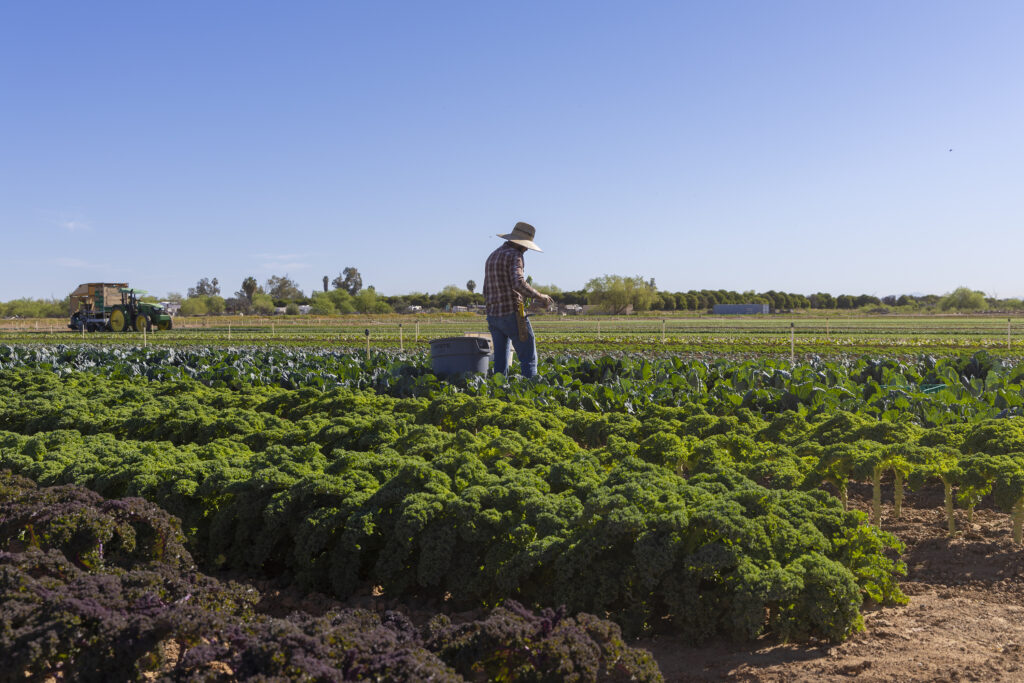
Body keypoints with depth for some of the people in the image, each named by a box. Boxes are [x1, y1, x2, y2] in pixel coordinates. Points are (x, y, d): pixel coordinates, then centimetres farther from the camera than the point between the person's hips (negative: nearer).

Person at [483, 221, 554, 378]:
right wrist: (540, 296, -13)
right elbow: (518, 284, -26)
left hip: (493, 316, 8)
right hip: (512, 314, -8)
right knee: (528, 359, -3)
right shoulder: (514, 255, -9)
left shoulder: (492, 257, 18)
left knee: (500, 362, 9)